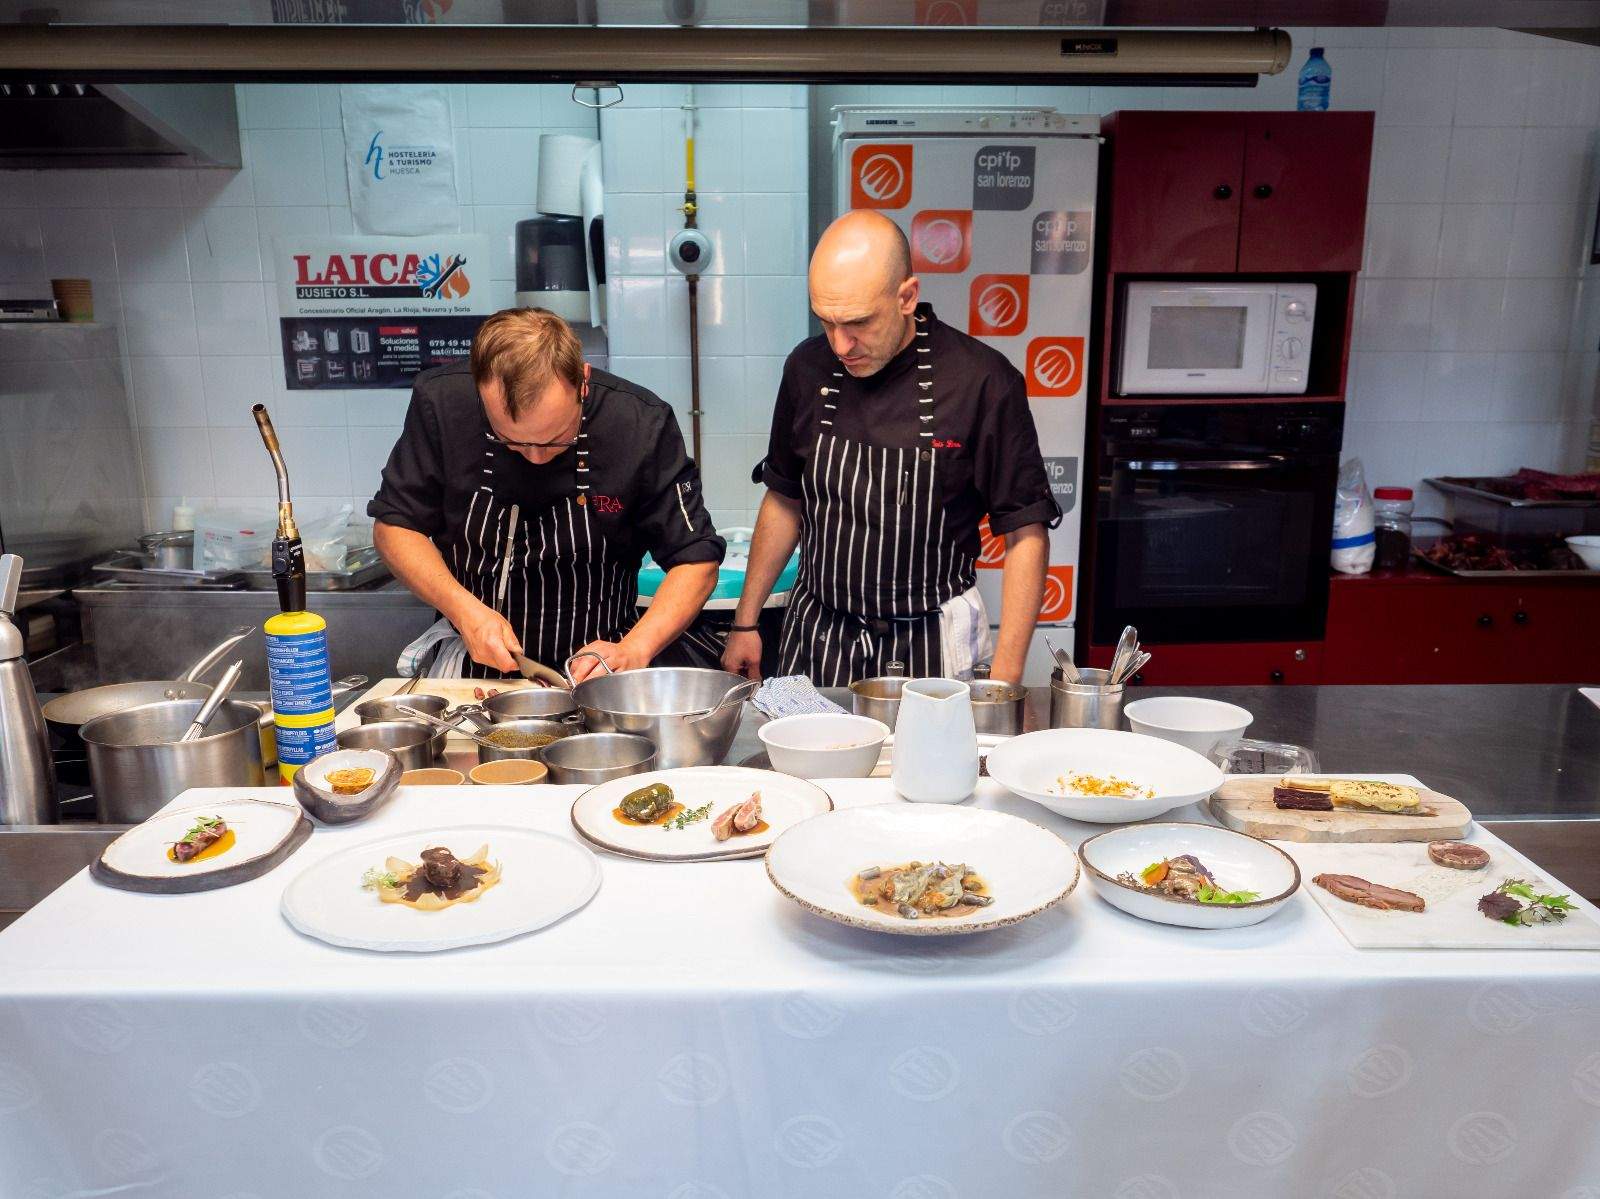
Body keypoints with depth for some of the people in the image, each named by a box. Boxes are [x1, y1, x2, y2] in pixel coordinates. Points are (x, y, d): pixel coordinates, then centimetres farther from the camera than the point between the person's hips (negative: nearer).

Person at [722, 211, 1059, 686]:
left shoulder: (982, 381, -15)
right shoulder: (808, 367, -2)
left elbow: (1025, 533, -11)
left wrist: (1005, 678, -15)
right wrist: (745, 622, 10)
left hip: (929, 646, -3)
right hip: (815, 637, 4)